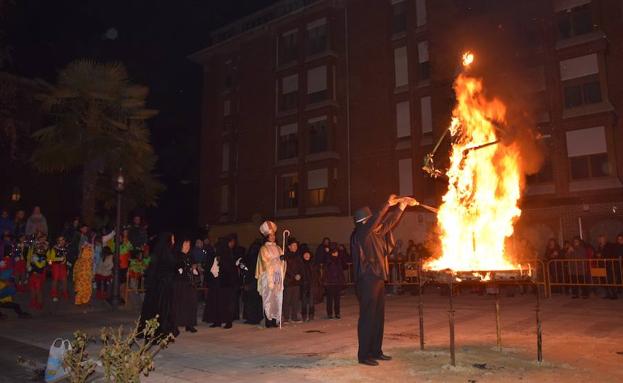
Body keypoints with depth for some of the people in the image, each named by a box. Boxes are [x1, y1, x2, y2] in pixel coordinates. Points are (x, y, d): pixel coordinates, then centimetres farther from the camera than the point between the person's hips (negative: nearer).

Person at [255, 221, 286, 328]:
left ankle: (276, 319, 5)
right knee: (269, 298, -7)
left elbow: (282, 262, 14)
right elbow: (266, 263, -7)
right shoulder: (264, 249, 2)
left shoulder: (278, 248, 17)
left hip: (278, 277, 5)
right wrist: (277, 259, -15)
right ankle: (268, 320, -4)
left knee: (278, 298, 0)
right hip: (268, 277, -5)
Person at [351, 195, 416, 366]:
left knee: (379, 317, 13)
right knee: (367, 318, -4)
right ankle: (364, 355, 4)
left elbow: (389, 223, 22)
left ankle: (376, 351, 23)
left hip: (378, 280, 9)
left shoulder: (375, 233, 13)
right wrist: (388, 204, -20)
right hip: (367, 281, -9)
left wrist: (402, 205, 21)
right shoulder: (359, 234, -11)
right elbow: (374, 222, -25)